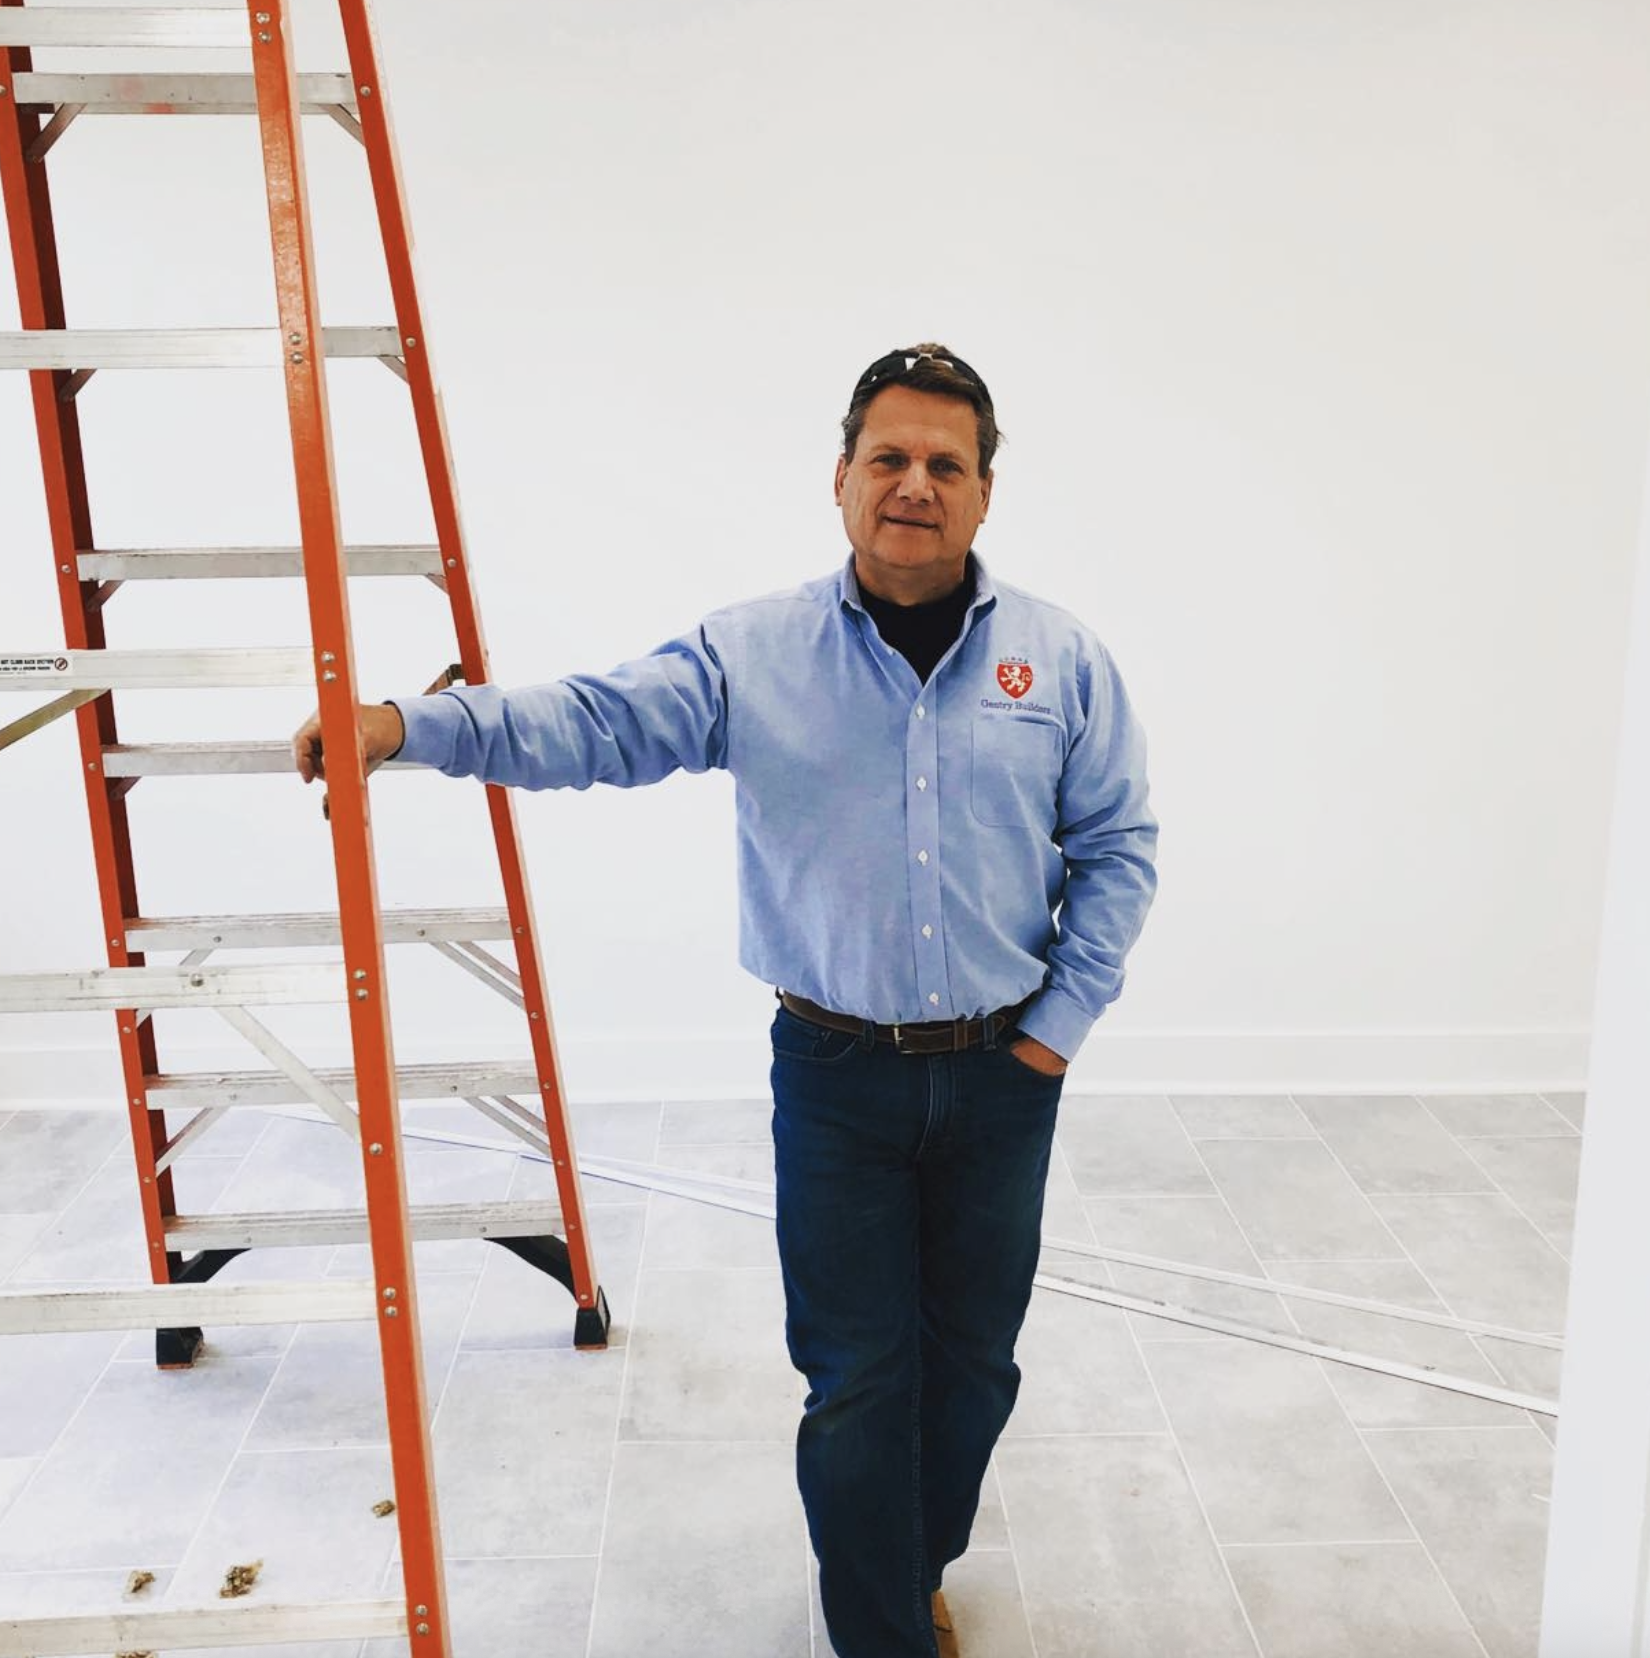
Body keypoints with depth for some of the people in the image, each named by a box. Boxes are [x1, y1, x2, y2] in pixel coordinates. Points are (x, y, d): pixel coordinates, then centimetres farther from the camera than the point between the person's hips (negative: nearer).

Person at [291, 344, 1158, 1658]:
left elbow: (1119, 849, 3)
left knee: (973, 1357, 17)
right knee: (856, 1378, 6)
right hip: (834, 1075, -2)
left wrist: (1063, 1019, -2)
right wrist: (411, 725, -29)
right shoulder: (753, 653, -5)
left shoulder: (1063, 660, -1)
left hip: (1001, 1075, 2)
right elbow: (597, 722, -15)